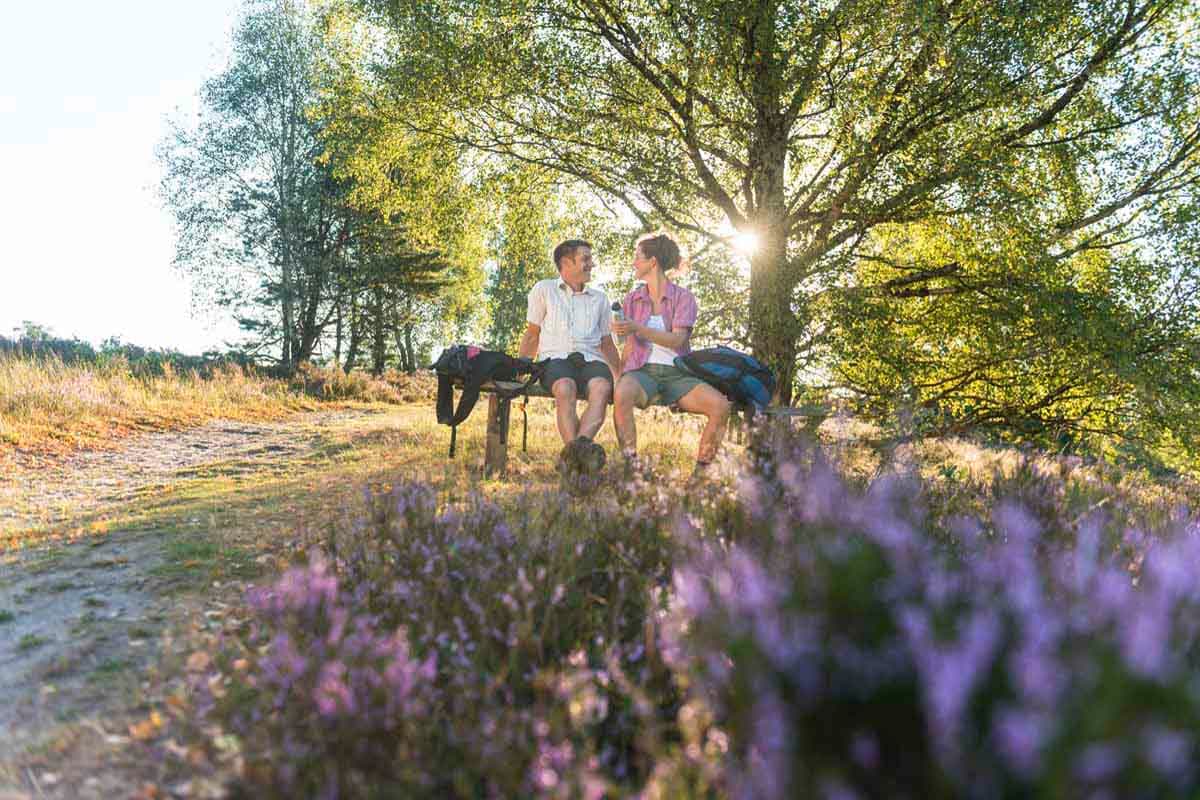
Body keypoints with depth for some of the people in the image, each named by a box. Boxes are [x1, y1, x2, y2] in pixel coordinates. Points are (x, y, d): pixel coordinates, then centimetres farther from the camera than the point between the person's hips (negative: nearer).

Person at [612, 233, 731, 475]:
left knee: (721, 406, -27)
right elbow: (629, 347, 14)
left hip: (677, 373, 0)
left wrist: (638, 328, -19)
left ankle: (700, 472, -17)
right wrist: (620, 376, -2)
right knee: (622, 395, -37)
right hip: (643, 371, 1)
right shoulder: (632, 299, 17)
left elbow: (676, 340, -9)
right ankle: (631, 467, -35)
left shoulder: (683, 297, 7)